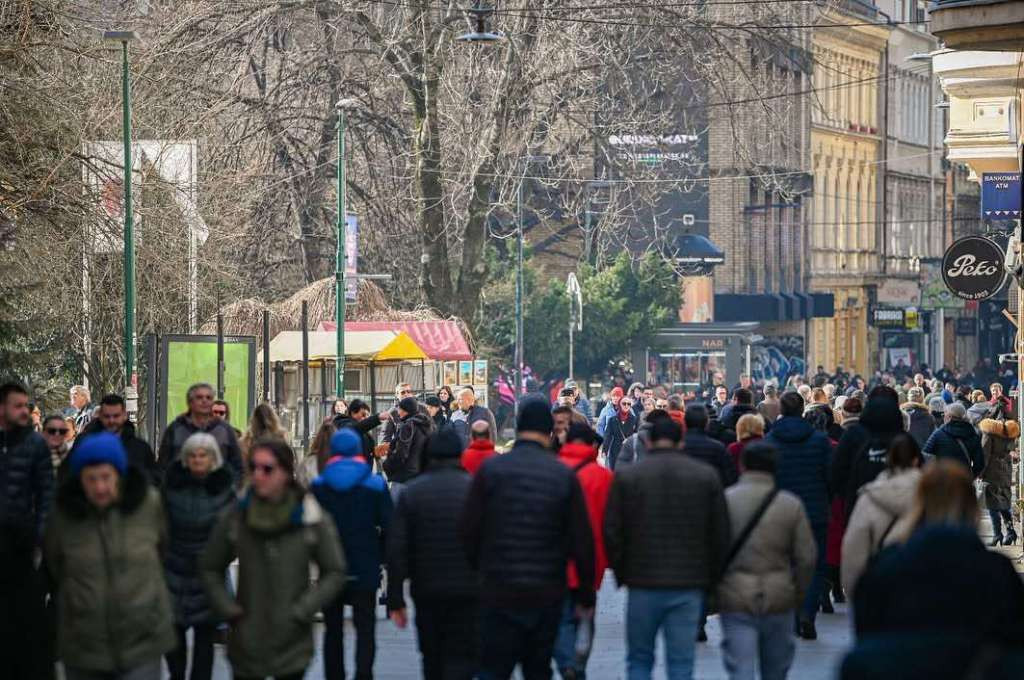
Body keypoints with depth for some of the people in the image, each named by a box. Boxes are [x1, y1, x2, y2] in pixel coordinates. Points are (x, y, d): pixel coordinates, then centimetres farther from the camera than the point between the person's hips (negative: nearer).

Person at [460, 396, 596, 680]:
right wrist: (586, 596, 9)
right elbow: (583, 542, -1)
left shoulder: (490, 470, -5)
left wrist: (481, 571, 13)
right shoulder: (565, 476, -2)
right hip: (547, 594, 2)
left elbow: (469, 531, -4)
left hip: (499, 593, -2)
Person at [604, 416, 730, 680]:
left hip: (643, 582, -1)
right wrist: (711, 577, 13)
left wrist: (621, 574, 11)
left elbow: (612, 532, -1)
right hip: (690, 585, 1)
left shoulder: (626, 476, -1)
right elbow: (721, 534, 3)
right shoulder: (707, 476, 2)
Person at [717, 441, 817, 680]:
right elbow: (807, 558, -1)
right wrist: (799, 593, 13)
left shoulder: (724, 500, -3)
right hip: (779, 599, 1)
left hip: (735, 600, -1)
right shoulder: (791, 505, -1)